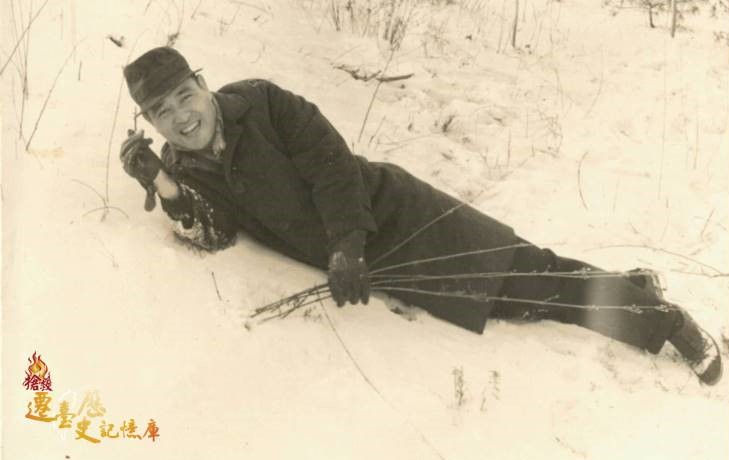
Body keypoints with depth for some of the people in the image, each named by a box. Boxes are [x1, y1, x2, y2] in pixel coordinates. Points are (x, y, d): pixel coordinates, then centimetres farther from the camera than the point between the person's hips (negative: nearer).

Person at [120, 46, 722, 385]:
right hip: (361, 262, 3)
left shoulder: (260, 103, -12)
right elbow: (215, 236, -10)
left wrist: (345, 249, -24)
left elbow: (329, 163, -15)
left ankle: (650, 306, 12)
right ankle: (647, 317, 16)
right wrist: (159, 182, -22)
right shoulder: (185, 170, 2)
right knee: (511, 299, 1)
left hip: (389, 212, -3)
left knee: (521, 273, -8)